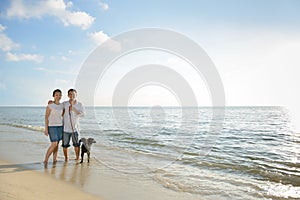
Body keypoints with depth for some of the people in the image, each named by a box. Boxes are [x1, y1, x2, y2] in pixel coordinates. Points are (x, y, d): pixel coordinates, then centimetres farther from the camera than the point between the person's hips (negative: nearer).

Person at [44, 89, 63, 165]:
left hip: (60, 126, 5)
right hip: (52, 126, -5)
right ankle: (45, 159, 3)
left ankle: (54, 159, 15)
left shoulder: (62, 105, 6)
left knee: (57, 144, 7)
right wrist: (46, 129, -13)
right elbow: (46, 117, -9)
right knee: (54, 144, -11)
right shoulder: (50, 105, -9)